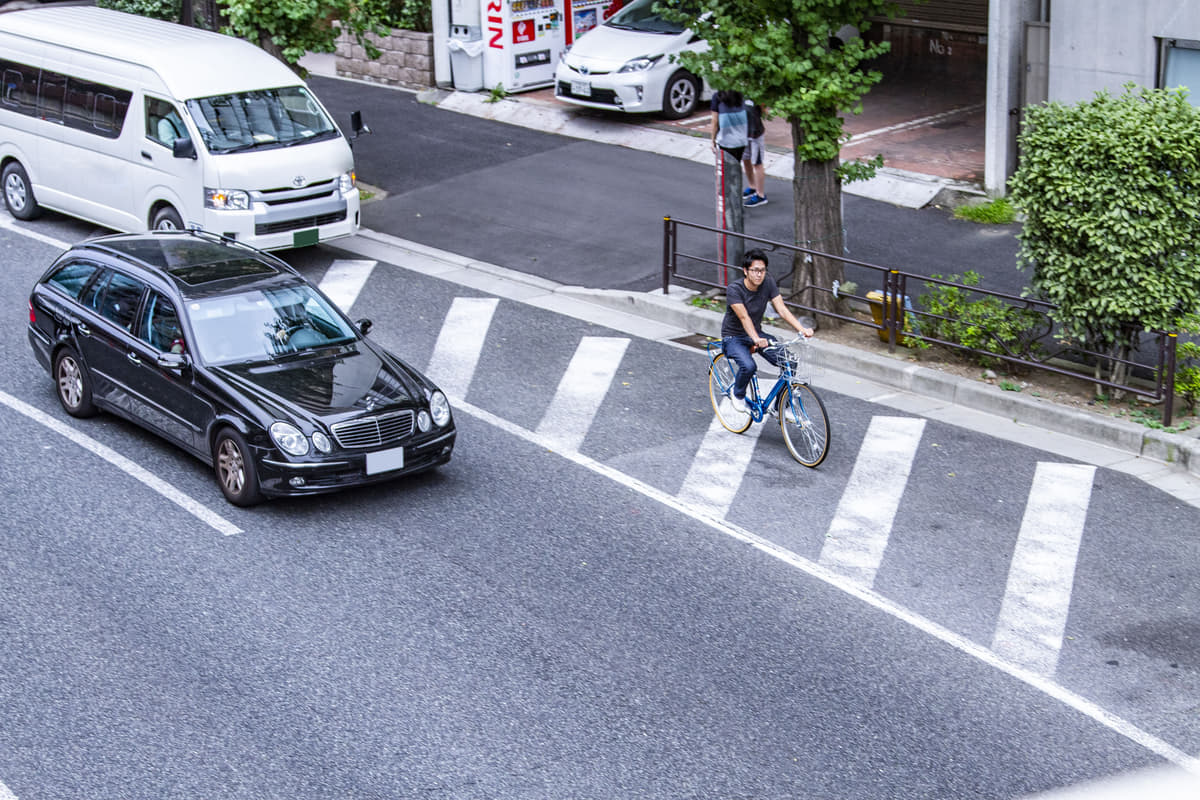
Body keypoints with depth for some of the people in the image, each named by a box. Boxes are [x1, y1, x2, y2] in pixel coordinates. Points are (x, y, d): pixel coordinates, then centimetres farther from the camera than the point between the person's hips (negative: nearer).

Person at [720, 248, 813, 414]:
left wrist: (802, 329, -29)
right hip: (734, 338, -5)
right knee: (749, 366, -34)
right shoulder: (734, 289, -22)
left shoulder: (768, 283, -8)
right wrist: (756, 340, -49)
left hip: (757, 334, 5)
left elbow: (782, 309, -14)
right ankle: (737, 394, -1)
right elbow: (744, 317, -32)